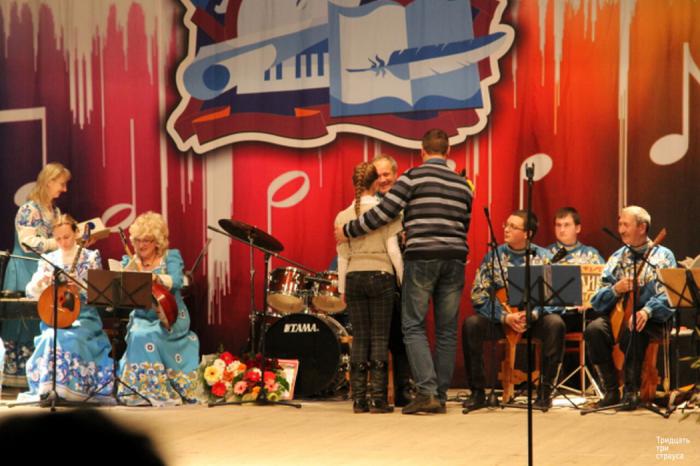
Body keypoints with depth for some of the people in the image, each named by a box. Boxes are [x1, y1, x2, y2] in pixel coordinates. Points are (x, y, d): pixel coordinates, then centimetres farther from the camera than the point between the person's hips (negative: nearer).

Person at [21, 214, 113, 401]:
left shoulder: (91, 257, 4)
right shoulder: (48, 259, 10)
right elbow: (31, 292, 6)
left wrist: (79, 285, -20)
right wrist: (39, 281, -15)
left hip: (84, 316, -2)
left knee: (68, 338, -32)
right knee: (50, 337, -30)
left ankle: (74, 388, -22)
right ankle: (47, 387, -19)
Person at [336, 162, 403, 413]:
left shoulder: (343, 216, 5)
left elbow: (342, 257, 6)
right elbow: (393, 250, -6)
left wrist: (342, 289, 13)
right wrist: (404, 280, 3)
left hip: (354, 278, 3)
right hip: (380, 276, -3)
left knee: (359, 337, 6)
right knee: (380, 337, 0)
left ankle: (359, 399, 3)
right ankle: (378, 399, -3)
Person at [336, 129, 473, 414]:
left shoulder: (413, 177, -2)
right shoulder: (462, 185, 14)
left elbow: (383, 213, -6)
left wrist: (347, 231, 5)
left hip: (421, 257, -4)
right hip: (455, 260, 4)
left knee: (413, 326, -1)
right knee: (446, 329, 7)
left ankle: (427, 391, -14)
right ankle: (441, 395, 7)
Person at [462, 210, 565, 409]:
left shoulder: (544, 258, 0)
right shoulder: (493, 256, 2)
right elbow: (478, 294, -5)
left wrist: (532, 314, -24)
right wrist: (505, 317, -18)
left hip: (535, 318, -1)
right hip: (500, 319, 1)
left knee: (555, 324, -32)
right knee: (471, 324, -27)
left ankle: (545, 389, -19)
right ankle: (477, 391, -17)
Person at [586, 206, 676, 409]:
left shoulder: (663, 256, 6)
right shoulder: (616, 258, 17)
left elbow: (669, 296, -8)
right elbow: (597, 301, 10)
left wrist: (647, 311, -27)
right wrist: (615, 290, -11)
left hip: (651, 320, -4)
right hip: (618, 315, 4)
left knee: (631, 330, -37)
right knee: (594, 329, -27)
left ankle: (631, 390, -22)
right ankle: (611, 390, -17)